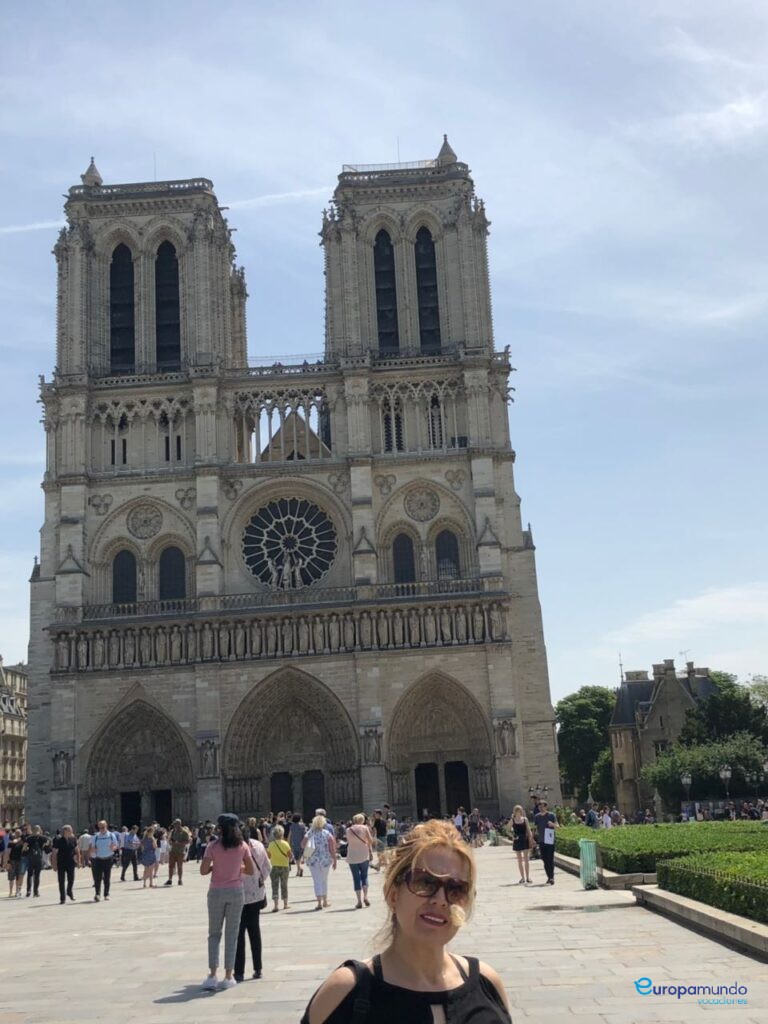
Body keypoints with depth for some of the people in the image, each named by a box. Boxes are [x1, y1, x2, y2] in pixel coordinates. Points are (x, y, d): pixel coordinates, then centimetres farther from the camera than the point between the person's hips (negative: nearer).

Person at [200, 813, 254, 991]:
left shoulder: (213, 846, -7)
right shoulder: (242, 846, -2)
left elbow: (203, 870, -11)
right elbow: (251, 870, 1)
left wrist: (215, 866, 8)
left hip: (217, 892, -1)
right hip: (236, 892, 1)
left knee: (214, 934, 11)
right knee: (231, 934, 8)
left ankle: (213, 976, 2)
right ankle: (228, 977, 9)